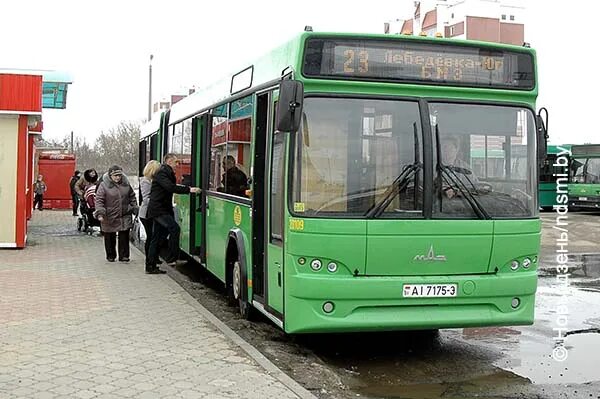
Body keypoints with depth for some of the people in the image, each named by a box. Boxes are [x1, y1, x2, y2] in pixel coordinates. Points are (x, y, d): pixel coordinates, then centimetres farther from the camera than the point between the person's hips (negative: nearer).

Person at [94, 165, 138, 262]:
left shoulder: (126, 184, 7)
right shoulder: (104, 185, -7)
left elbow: (132, 197, 17)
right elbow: (99, 200, -10)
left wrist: (135, 209, 12)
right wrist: (100, 214, -20)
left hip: (125, 216, 3)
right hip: (109, 217, -2)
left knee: (124, 236, -2)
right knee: (110, 238, 8)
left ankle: (123, 255, 8)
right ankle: (110, 256, 23)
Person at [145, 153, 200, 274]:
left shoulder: (166, 173, 20)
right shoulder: (162, 173, -13)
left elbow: (172, 186, 22)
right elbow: (170, 187, -27)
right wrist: (189, 189, -29)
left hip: (160, 210, 11)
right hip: (158, 210, -11)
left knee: (156, 238, 10)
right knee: (174, 228, -21)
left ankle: (151, 266, 14)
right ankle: (171, 258, -19)